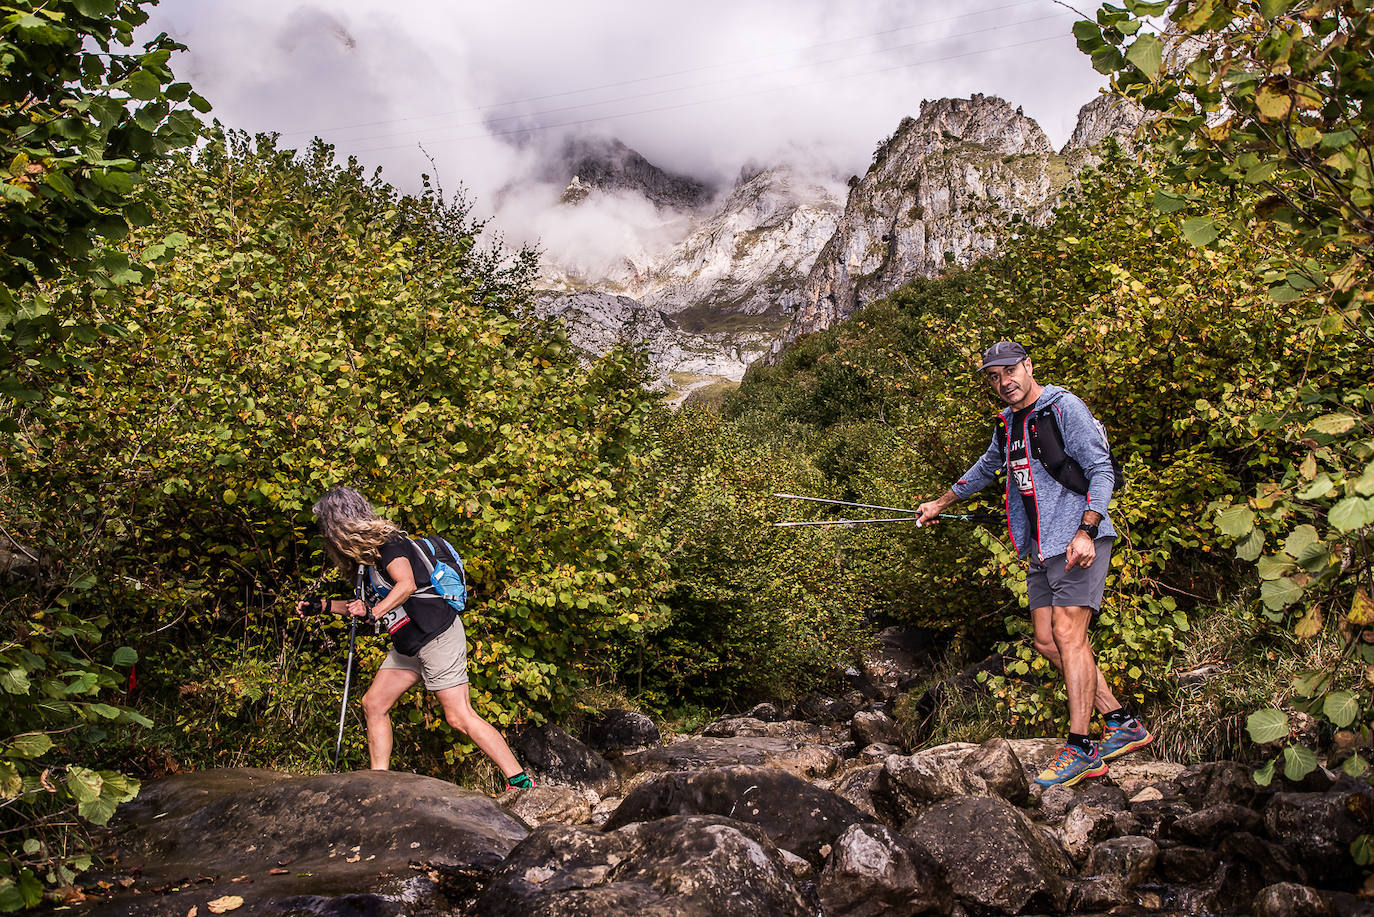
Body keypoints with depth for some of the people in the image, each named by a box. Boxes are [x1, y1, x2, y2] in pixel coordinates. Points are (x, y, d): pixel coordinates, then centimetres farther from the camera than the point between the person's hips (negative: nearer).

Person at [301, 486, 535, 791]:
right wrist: (324, 606, 30)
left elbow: (407, 584, -30)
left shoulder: (388, 543, -12)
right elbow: (368, 605, 30)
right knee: (373, 703, 9)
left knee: (459, 717, -12)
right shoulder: (371, 552, 17)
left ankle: (521, 782, -7)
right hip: (410, 645, 10)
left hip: (438, 636, -10)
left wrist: (373, 612, -34)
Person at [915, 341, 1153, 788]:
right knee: (1048, 641, 3)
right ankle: (1122, 724, 12)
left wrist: (1086, 531, -22)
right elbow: (984, 470, 34)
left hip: (1077, 542, -8)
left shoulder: (1065, 408, -7)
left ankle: (1080, 749, -9)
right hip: (1040, 549, 8)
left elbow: (1101, 470, -12)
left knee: (1068, 635, -14)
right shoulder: (1008, 426, 17)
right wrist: (939, 504, 42)